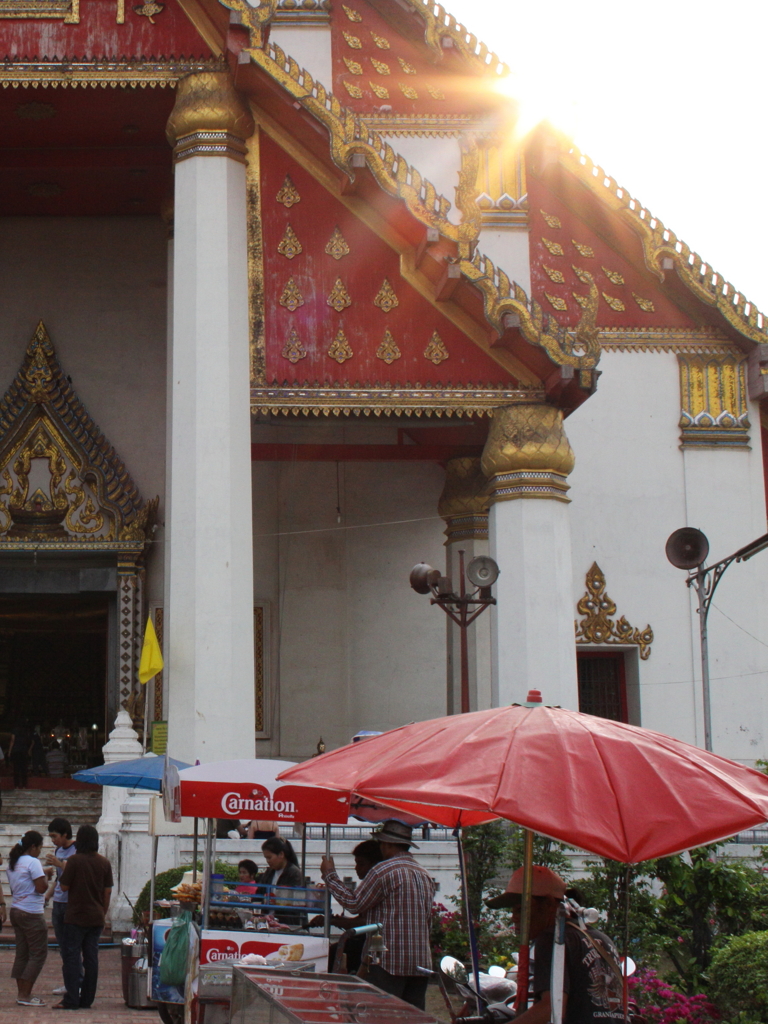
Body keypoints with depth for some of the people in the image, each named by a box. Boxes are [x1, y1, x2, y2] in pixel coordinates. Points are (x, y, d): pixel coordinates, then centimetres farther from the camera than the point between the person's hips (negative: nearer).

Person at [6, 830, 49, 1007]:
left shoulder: (12, 863, 13)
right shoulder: (33, 862, -14)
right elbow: (41, 888, -20)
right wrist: (46, 877, 0)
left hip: (16, 911, 9)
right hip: (32, 914, -9)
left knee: (22, 953, 11)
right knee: (38, 953, -3)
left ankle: (22, 994, 13)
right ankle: (25, 995, -5)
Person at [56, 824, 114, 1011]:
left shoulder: (75, 860, -11)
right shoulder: (104, 862, 4)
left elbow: (64, 887, -7)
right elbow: (108, 891, 7)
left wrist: (64, 869, 9)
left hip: (76, 917, -5)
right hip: (96, 918, 5)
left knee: (72, 956, -1)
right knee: (91, 957, 8)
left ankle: (72, 1000, -5)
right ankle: (87, 999, 11)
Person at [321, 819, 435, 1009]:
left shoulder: (383, 871, -9)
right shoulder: (425, 875, 14)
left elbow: (354, 904, -3)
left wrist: (330, 875, 8)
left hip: (391, 960, -7)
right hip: (421, 962, 7)